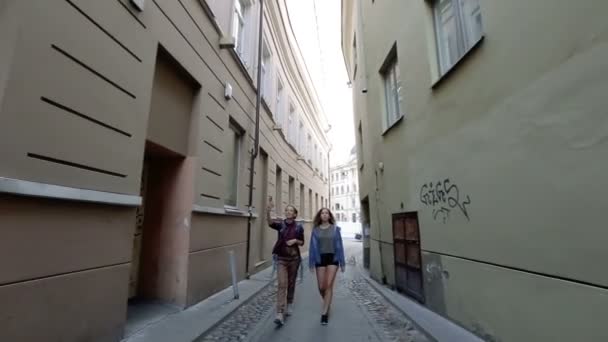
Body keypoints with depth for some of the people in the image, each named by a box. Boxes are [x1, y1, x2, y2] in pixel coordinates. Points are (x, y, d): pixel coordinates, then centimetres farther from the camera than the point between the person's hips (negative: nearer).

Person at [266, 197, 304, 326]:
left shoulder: (299, 227, -3)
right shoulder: (280, 224, -7)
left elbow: (302, 242, 7)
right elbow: (270, 223, -30)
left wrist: (295, 240, -16)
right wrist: (268, 211, -49)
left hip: (294, 258, 2)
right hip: (281, 259, -1)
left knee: (291, 283, 15)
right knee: (282, 285, -10)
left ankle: (289, 304, 38)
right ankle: (280, 314, -8)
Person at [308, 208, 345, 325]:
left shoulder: (335, 229, 1)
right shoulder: (315, 230, 2)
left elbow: (339, 245, 2)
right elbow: (312, 246, 3)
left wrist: (342, 262, 1)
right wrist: (311, 262, 0)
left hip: (333, 258, -1)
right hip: (320, 259, 1)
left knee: (329, 285, -7)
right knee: (321, 287, 6)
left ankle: (324, 312, 2)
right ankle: (327, 304, 36)